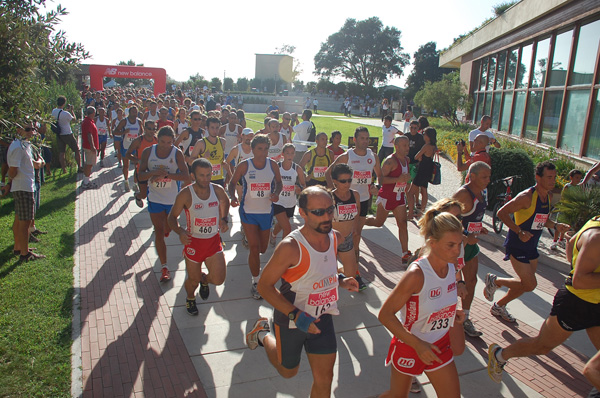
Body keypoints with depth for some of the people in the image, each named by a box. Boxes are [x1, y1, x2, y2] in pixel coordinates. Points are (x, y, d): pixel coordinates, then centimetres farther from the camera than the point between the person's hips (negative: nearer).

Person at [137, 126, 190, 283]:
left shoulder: (177, 153, -10)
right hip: (155, 198, 0)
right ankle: (164, 267, 2)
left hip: (173, 199, 0)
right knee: (159, 232, -3)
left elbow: (186, 176, -17)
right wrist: (154, 172, -26)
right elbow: (140, 176, -7)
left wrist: (166, 174, -28)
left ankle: (166, 229, 60)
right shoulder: (148, 152, -5)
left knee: (168, 228, 20)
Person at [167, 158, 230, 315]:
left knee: (219, 279, -5)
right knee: (193, 280, 10)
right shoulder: (185, 194, -15)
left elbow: (225, 202, 18)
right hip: (193, 242, -2)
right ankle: (190, 298, 48)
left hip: (214, 241, 2)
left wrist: (224, 219, 3)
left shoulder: (217, 190, -6)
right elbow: (172, 217, -5)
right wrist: (180, 232, -24)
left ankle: (204, 280, 33)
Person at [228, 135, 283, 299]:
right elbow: (232, 182, 1)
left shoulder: (272, 165, -2)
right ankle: (255, 283, 7)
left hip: (266, 212, 3)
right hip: (248, 211, -3)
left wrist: (276, 193, -12)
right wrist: (233, 196, -19)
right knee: (254, 247, -9)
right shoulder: (244, 166, -8)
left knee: (262, 248, 16)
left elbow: (279, 182, 10)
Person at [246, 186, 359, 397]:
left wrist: (340, 281, -7)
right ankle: (263, 334, 46)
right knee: (288, 371, 21)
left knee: (324, 379, 9)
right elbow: (264, 286, -22)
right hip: (291, 320, -4)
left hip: (322, 319, 5)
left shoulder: (334, 237, -8)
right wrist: (296, 316, -27)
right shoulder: (290, 247, -30)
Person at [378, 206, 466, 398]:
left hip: (439, 345, 6)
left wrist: (453, 313, -3)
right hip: (409, 346, -5)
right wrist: (417, 344, -28)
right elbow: (385, 314, -26)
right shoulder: (416, 274, -30)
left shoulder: (451, 266, -9)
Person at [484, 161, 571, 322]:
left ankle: (499, 307, 34)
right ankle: (494, 281, 13)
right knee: (530, 285, -9)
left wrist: (555, 226, 0)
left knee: (526, 284, 15)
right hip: (517, 246, -9)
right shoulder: (527, 196, -21)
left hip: (531, 247, 9)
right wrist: (520, 231, -26)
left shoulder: (548, 196, 5)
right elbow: (502, 213, -22)